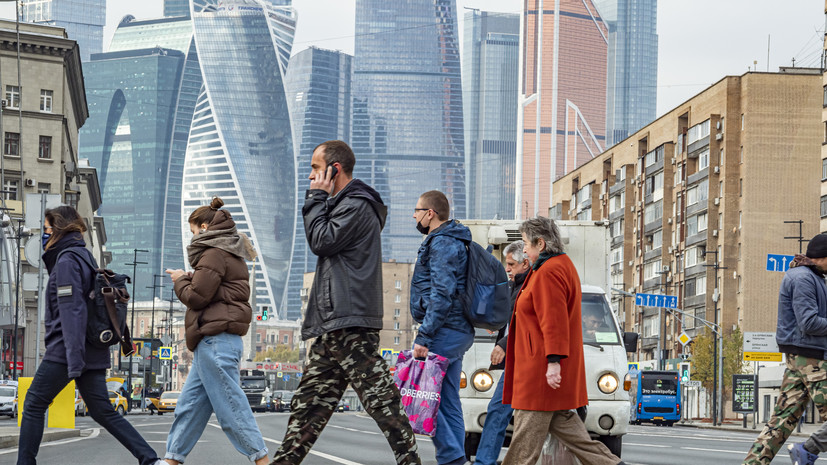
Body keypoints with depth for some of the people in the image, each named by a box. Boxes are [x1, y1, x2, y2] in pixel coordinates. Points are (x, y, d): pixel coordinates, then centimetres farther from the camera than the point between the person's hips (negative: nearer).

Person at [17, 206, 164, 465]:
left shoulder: (67, 261, -10)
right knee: (103, 412, 7)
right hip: (93, 352, 9)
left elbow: (72, 310, -19)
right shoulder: (85, 258, 19)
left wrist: (74, 359, -25)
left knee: (34, 405, 1)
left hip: (65, 351, -9)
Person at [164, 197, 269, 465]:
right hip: (216, 340, 11)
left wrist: (180, 280, 3)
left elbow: (197, 296, -15)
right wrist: (187, 279, 13)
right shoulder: (232, 254, 21)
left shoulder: (215, 254, -11)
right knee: (190, 405, 10)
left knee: (231, 407, -8)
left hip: (216, 340, -11)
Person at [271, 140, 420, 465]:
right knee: (308, 403, 9)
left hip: (352, 324, -10)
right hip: (330, 325, 10)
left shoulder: (358, 206, -7)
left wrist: (317, 198, -4)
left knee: (381, 400, -10)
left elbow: (321, 241, -12)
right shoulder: (341, 205, 24)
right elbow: (320, 243, 25)